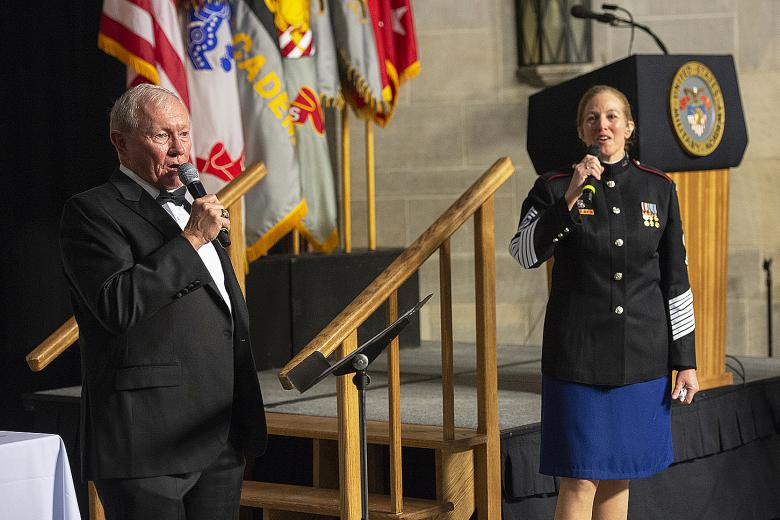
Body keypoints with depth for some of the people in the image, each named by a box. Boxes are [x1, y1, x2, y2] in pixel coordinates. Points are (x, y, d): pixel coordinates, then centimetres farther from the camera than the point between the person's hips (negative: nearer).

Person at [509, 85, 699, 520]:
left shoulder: (659, 189, 6)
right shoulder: (555, 187, 0)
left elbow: (676, 281, 8)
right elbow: (524, 254, -15)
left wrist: (685, 360, 5)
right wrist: (569, 199, -23)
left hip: (642, 356, 3)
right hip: (578, 357, -3)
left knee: (618, 478, 11)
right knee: (579, 481, -3)